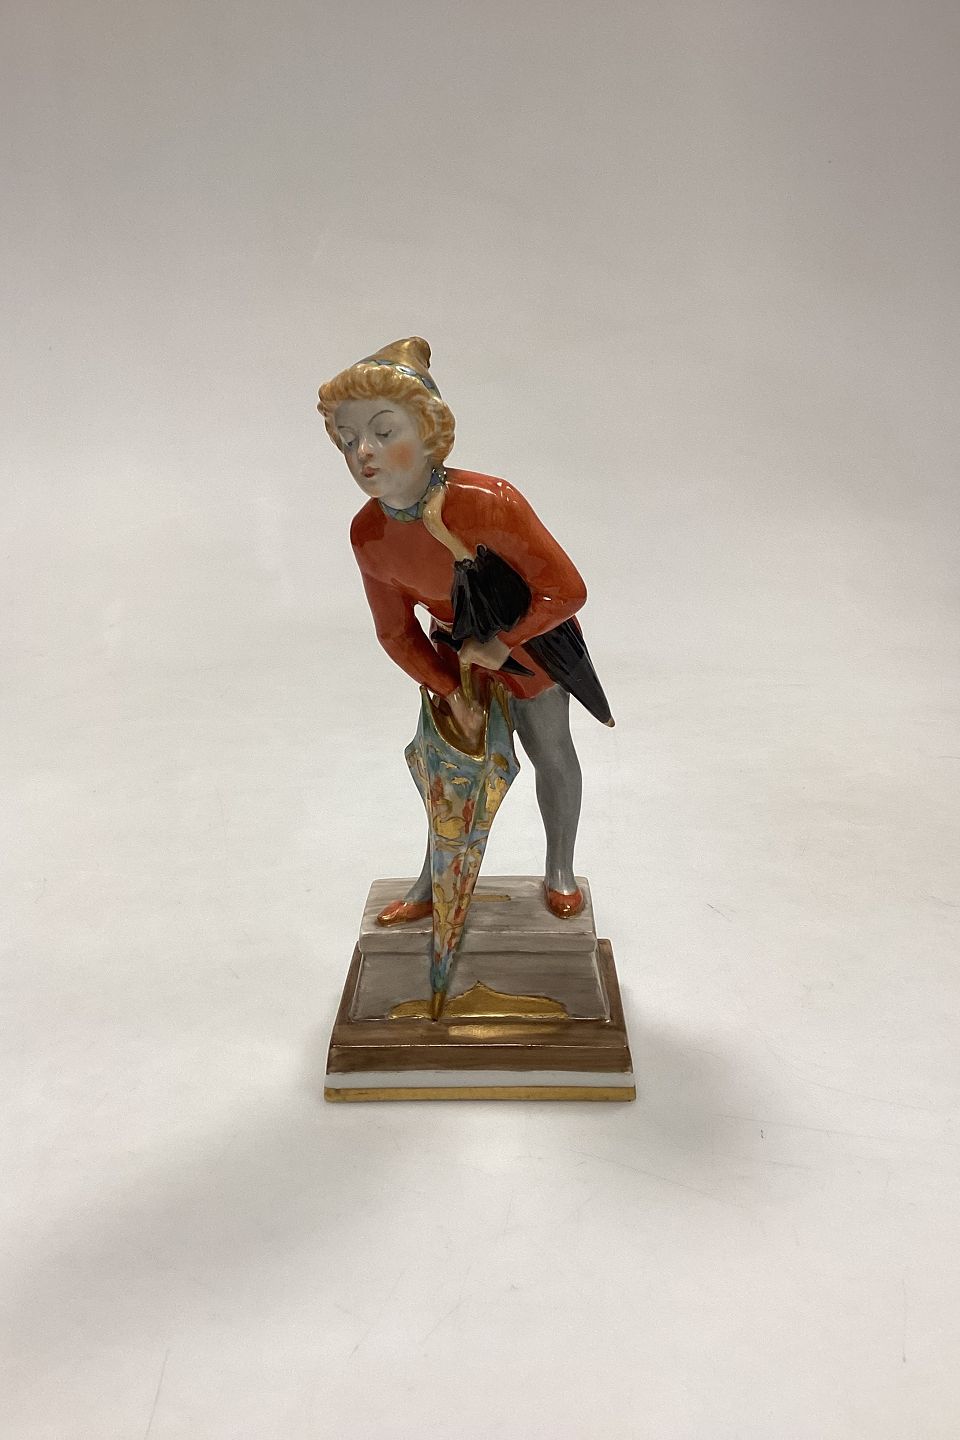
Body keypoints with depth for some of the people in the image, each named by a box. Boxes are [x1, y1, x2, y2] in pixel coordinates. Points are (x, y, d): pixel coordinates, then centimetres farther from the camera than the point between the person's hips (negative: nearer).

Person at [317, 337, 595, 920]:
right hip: (456, 652, 4)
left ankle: (560, 872, 40)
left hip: (526, 639, -4)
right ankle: (434, 881, 40)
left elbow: (567, 590, -32)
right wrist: (450, 690, -10)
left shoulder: (489, 503, -39)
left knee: (551, 752, 15)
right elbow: (397, 632, -7)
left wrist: (502, 643, -24)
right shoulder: (368, 534, -22)